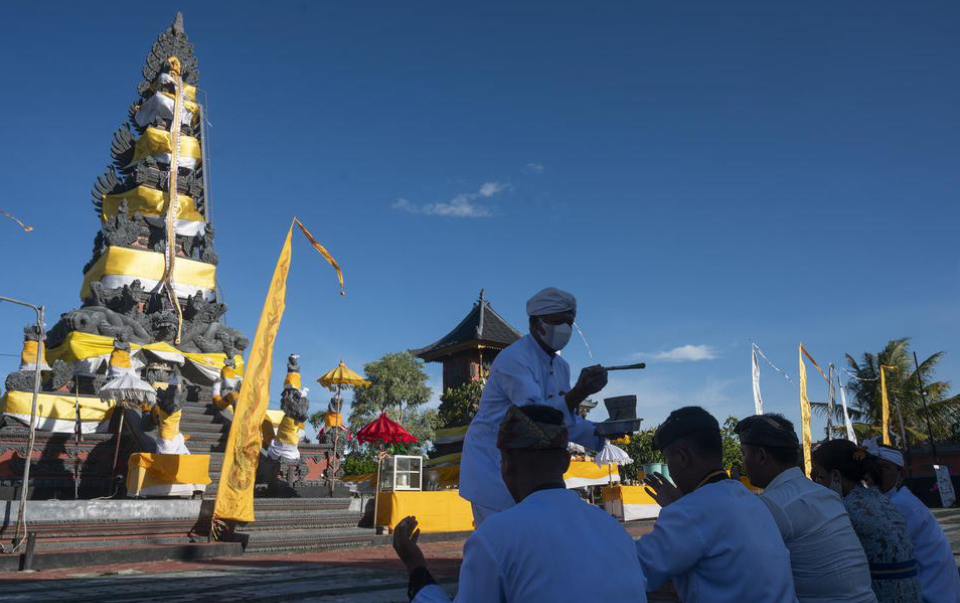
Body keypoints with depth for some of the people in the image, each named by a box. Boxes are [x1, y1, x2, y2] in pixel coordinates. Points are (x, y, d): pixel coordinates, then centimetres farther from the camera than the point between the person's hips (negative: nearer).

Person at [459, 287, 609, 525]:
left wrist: (601, 432, -6)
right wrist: (580, 392, -45)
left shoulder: (561, 367, 9)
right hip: (492, 469, -8)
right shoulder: (513, 359, -19)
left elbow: (564, 419, 11)